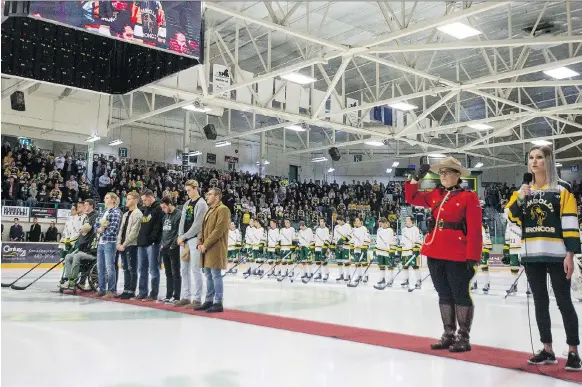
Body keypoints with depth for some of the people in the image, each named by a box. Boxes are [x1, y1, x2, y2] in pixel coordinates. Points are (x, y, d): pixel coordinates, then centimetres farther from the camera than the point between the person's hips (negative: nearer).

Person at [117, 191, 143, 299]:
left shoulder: (137, 214, -9)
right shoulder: (126, 214, 19)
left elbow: (134, 232, -15)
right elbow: (121, 229, 19)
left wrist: (124, 244, -14)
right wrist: (119, 243, 6)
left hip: (131, 245, -9)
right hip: (122, 246, 9)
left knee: (132, 269, -3)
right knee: (125, 269, 11)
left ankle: (131, 291, 2)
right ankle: (126, 290, 17)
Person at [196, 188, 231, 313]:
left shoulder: (223, 210, -10)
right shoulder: (210, 210, 21)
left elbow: (219, 230, -18)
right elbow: (204, 228, 21)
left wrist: (206, 244, -16)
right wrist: (200, 243, 5)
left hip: (216, 249, -9)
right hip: (206, 248, 9)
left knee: (216, 275, -6)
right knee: (209, 276, 13)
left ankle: (218, 303, -2)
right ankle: (209, 301, 19)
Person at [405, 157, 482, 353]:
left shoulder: (469, 197, -6)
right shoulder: (435, 195, 12)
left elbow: (474, 229, -10)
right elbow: (412, 198, 19)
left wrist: (472, 257, -16)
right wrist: (415, 179, 5)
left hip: (457, 255, -6)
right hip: (434, 252, 6)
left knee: (460, 295, 3)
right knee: (444, 294, 13)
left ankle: (463, 337, 13)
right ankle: (449, 335, 24)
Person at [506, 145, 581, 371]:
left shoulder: (562, 189, -3)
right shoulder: (523, 190, 12)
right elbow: (513, 218, 7)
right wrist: (520, 198, -9)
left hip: (556, 255, -5)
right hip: (532, 255, 5)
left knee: (563, 302, -1)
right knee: (540, 302, 9)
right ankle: (547, 350, 18)